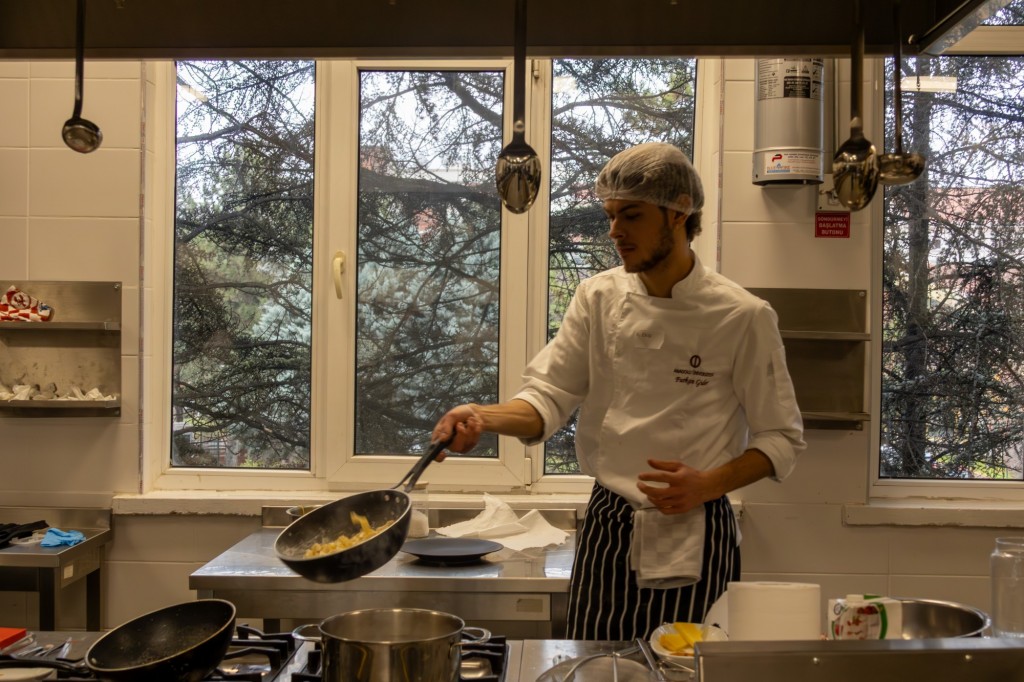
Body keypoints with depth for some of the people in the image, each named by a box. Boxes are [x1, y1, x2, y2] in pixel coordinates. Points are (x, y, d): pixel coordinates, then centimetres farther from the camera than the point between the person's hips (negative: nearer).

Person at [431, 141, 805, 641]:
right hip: (607, 531, 3)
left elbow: (781, 439, -3)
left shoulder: (742, 317, -10)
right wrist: (484, 417, -21)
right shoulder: (599, 298, 0)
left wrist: (709, 484, -18)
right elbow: (549, 397, -2)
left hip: (694, 537, -3)